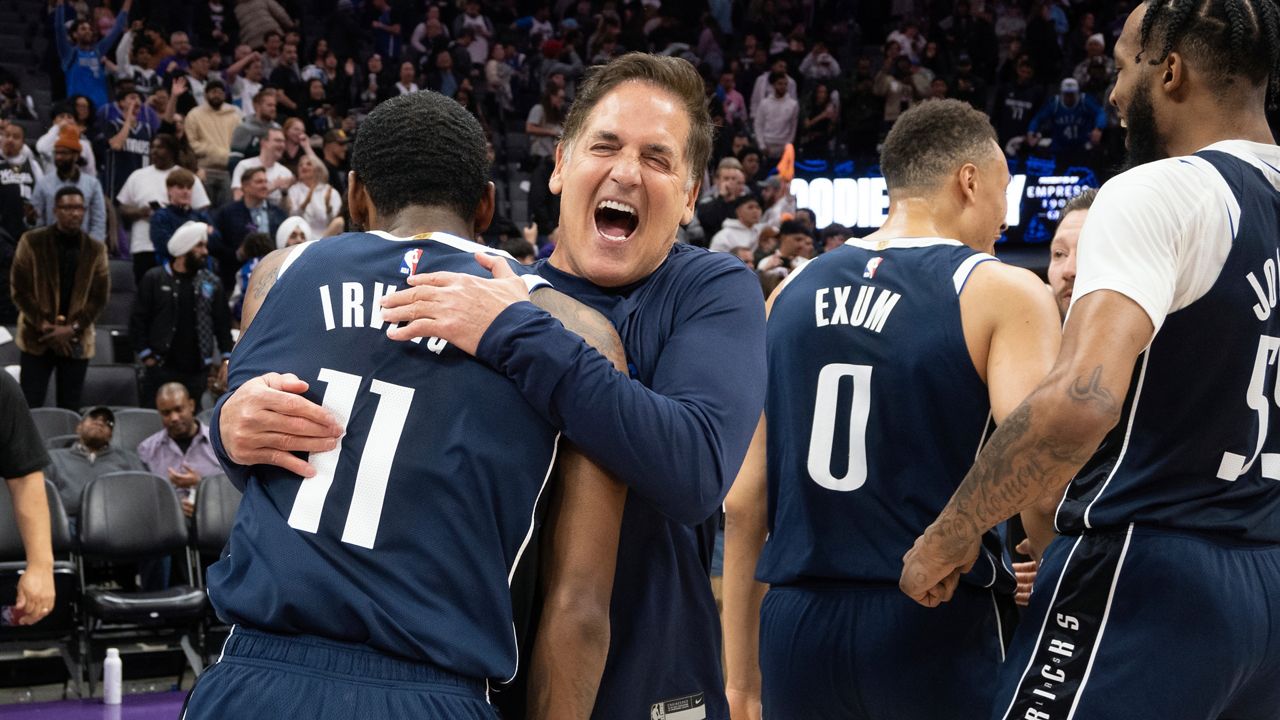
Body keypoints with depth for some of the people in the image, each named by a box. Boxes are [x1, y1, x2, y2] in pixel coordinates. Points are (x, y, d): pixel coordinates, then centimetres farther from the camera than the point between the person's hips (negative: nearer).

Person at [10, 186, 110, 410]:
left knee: (70, 410, 4)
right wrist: (44, 326, -11)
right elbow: (19, 288, -2)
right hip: (37, 337, -1)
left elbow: (100, 296, 2)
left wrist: (72, 328, -10)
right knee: (29, 408, -4)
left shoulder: (95, 249, 5)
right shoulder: (32, 242, 0)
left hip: (76, 340, 2)